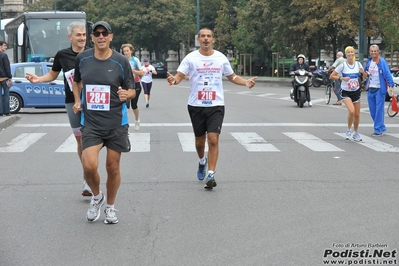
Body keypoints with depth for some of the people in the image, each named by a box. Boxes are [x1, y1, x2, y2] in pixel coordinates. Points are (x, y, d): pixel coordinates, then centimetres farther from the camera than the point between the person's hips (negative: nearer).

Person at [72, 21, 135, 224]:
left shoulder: (121, 61, -5)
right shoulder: (82, 58, 2)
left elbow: (132, 90, 1)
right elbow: (76, 81, 21)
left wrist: (127, 95, -22)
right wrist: (77, 101, 7)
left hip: (116, 123, -1)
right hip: (90, 122, 1)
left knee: (113, 167, 6)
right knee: (89, 165, -15)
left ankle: (110, 206, 30)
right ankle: (96, 197, 16)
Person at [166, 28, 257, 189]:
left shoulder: (221, 58, 4)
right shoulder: (191, 58, -2)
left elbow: (232, 77, 14)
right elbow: (180, 75, -7)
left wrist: (246, 82, -4)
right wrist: (174, 80, -31)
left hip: (216, 105, 0)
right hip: (196, 106, 0)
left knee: (213, 139, -13)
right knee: (200, 140, 14)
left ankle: (210, 175, -8)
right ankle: (202, 161, 45)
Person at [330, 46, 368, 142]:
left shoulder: (358, 64, 0)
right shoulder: (342, 65, -11)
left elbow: (365, 76, 12)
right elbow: (332, 76, -7)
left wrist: (363, 72, -11)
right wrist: (341, 78, -21)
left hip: (356, 91, 4)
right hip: (346, 92, -4)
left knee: (357, 114, 8)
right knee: (351, 111, -23)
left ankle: (355, 133, 27)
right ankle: (348, 130, 0)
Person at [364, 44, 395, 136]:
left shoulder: (382, 62, -10)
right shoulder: (368, 61, 9)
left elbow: (387, 74, -16)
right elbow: (365, 72, 24)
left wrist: (391, 85, -26)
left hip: (379, 89, -6)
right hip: (370, 89, 6)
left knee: (379, 110, -6)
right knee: (372, 110, 9)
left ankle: (378, 130, -1)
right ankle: (382, 127, 25)